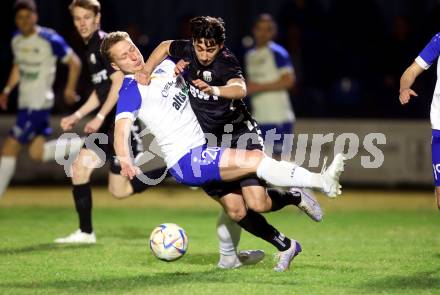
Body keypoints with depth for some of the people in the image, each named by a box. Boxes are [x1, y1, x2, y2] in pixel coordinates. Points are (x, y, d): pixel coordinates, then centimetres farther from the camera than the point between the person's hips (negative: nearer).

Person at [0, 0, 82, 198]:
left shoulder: (49, 39, -15)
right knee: (37, 153, 7)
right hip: (25, 103, 8)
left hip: (39, 104, -8)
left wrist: (70, 89, -18)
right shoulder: (16, 40, 8)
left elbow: (74, 62, -9)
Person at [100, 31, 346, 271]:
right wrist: (126, 162, -42)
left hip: (204, 147, 8)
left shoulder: (165, 66, 12)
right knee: (255, 160, -23)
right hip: (187, 161, -8)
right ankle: (323, 181, -28)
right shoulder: (131, 91, -10)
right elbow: (121, 132, -26)